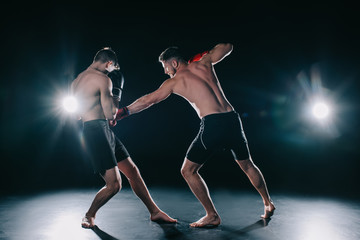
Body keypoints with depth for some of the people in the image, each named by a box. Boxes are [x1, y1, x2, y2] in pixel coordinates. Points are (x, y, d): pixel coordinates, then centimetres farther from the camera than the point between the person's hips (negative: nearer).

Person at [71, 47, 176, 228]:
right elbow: (110, 114, -13)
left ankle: (155, 212, 17)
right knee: (114, 184, -9)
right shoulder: (103, 79, -10)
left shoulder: (76, 81, 18)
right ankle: (89, 215, 17)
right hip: (96, 131, -11)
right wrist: (114, 102, 9)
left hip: (105, 131, 11)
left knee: (132, 171, 10)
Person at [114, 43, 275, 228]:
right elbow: (227, 46, 29)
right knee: (247, 165, 27)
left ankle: (212, 216, 11)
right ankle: (268, 204, 39)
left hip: (213, 123, -6)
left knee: (188, 171, 11)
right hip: (232, 118, 6)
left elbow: (149, 99, 12)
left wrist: (124, 112, 23)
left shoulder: (174, 81, 6)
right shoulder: (204, 62, 16)